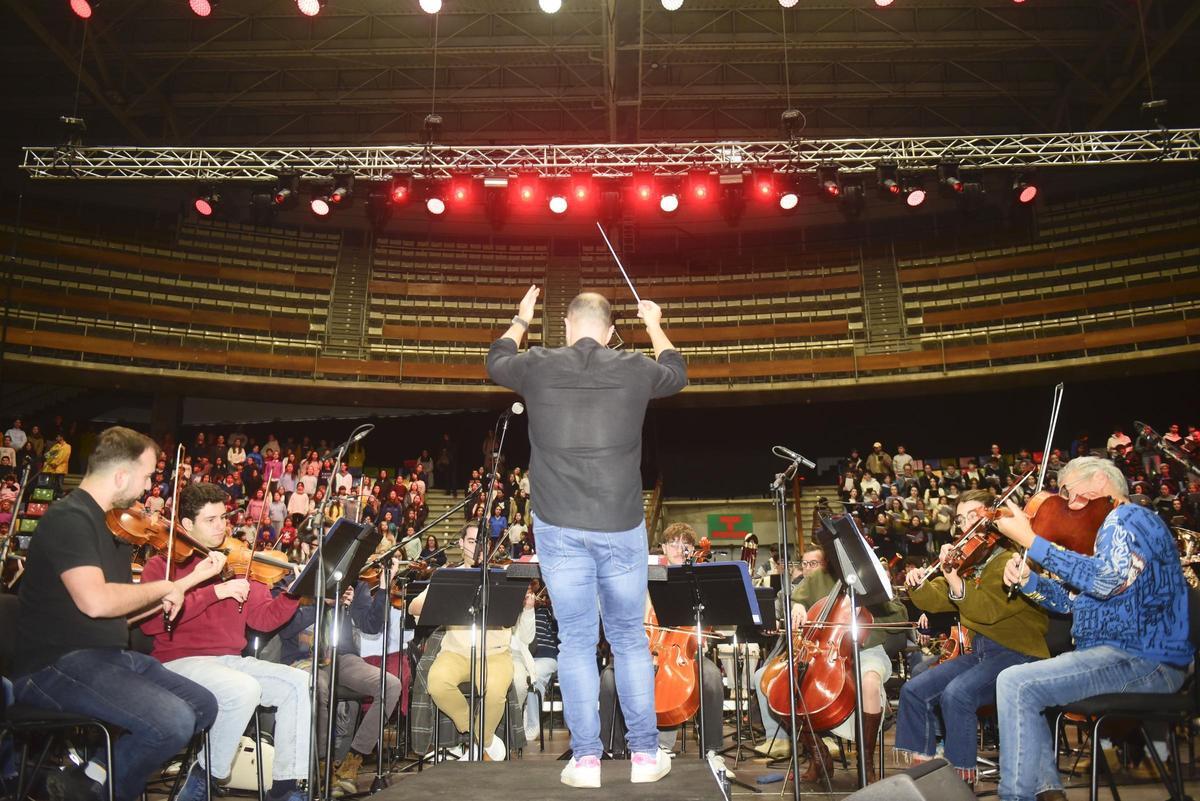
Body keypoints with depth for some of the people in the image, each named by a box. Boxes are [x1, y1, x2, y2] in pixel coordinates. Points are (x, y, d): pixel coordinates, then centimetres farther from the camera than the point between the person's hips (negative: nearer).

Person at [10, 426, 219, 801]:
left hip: (111, 655, 10)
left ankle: (98, 768, 3)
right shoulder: (69, 518, -16)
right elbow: (95, 601, -31)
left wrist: (193, 577, 14)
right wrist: (163, 586, -16)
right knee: (173, 722, -25)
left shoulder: (112, 523, 13)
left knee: (203, 706, 7)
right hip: (57, 665, -10)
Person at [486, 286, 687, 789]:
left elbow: (496, 361, 22)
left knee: (576, 640, 7)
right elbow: (677, 374, 23)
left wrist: (521, 320, 39)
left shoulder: (538, 367, -1)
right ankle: (645, 753, 17)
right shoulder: (634, 370, 0)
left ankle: (586, 758, 9)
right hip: (621, 526, 1)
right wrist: (654, 326, 38)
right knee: (629, 638, 12)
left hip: (559, 527, 0)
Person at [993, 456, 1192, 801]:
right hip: (1112, 655, 11)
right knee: (1018, 684, 14)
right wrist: (1028, 580, 3)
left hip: (1145, 660, -11)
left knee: (1016, 684, -22)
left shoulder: (1129, 517, -12)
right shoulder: (1105, 529, 20)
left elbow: (1107, 580, -31)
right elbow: (1071, 598, 22)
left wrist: (1030, 540, -30)